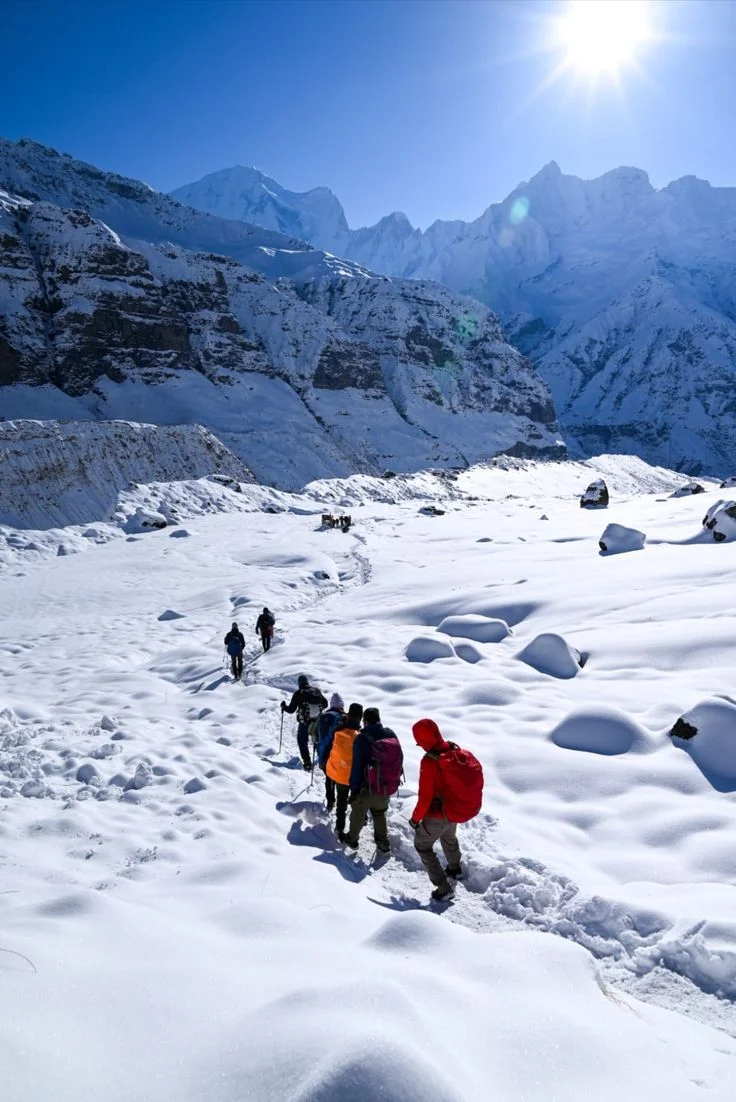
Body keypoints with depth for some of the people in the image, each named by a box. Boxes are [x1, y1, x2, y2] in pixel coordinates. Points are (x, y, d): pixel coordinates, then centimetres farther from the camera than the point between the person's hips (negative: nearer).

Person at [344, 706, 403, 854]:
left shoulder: (362, 738, -19)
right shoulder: (391, 735, -5)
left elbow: (357, 766, -17)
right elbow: (400, 759, 5)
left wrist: (354, 789, -8)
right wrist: (395, 780, 17)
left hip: (368, 788, -4)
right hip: (388, 787, 4)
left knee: (358, 814, 20)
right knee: (380, 814, 27)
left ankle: (352, 839, 37)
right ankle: (383, 843, 32)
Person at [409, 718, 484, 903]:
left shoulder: (429, 761, -28)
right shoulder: (460, 752, -9)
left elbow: (425, 796, -24)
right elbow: (476, 778, 2)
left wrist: (416, 818, -8)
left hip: (441, 812, -7)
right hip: (465, 809, 7)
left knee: (422, 844, 15)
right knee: (448, 835, 35)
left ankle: (444, 888, 10)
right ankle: (455, 869, 57)